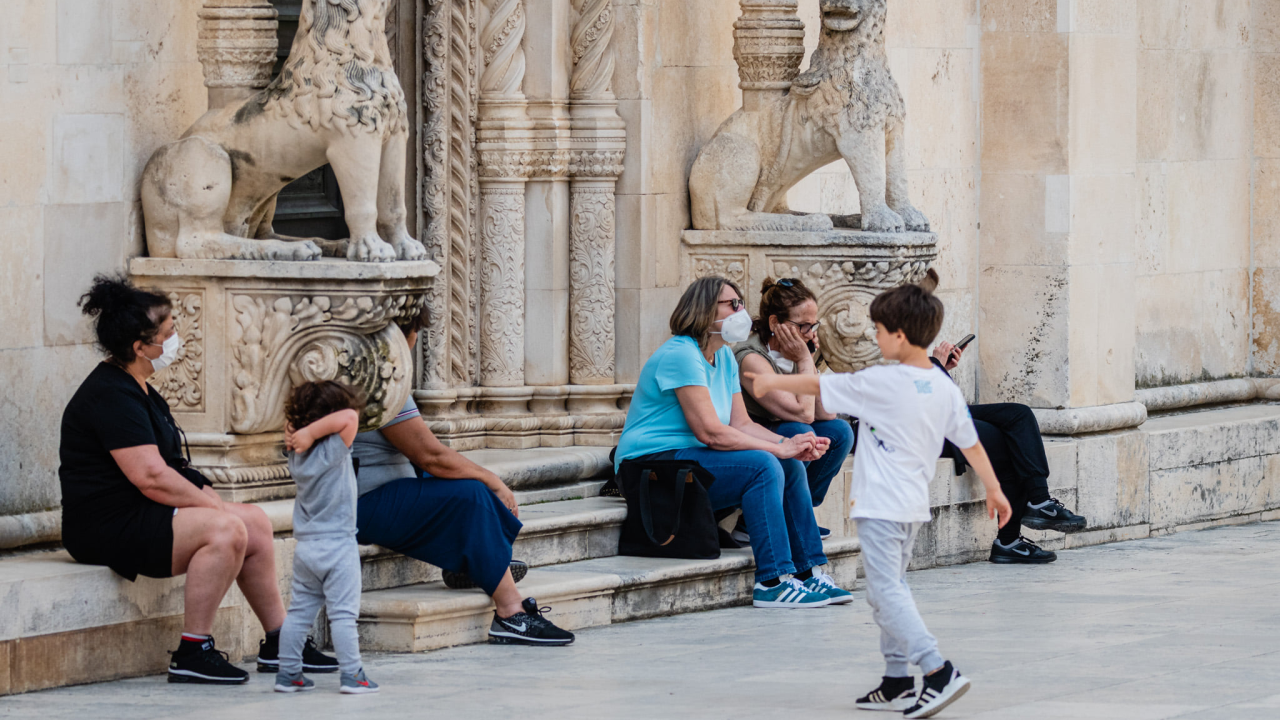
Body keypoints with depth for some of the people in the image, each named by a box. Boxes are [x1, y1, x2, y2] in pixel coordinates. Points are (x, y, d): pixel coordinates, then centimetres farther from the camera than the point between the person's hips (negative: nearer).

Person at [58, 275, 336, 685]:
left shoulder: (136, 390, 18)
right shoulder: (111, 397, -18)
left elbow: (169, 468, 19)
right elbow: (151, 478, -24)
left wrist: (211, 500, 3)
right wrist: (215, 507, -15)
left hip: (142, 516, 11)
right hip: (110, 527, -11)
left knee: (255, 521, 8)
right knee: (225, 529, -27)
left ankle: (278, 646, 14)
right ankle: (193, 653, -24)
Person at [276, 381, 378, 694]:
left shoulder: (297, 456, 5)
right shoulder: (333, 451, -15)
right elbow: (349, 418, -25)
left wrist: (302, 435, 0)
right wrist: (311, 433, -21)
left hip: (305, 548, 6)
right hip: (338, 545, -6)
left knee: (299, 611, 11)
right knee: (343, 612, -4)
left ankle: (288, 672, 14)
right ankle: (351, 674, -4)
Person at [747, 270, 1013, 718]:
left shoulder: (880, 383, -14)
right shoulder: (944, 388, 5)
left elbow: (817, 386, -4)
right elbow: (971, 443, 11)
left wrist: (772, 382, 11)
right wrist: (994, 490, 21)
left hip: (882, 506, -8)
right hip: (915, 504, 8)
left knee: (886, 591, -11)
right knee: (891, 588, 18)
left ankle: (939, 672, -23)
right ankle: (897, 681, 19)